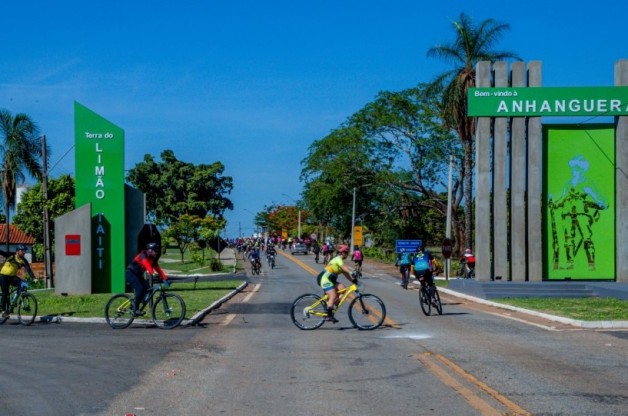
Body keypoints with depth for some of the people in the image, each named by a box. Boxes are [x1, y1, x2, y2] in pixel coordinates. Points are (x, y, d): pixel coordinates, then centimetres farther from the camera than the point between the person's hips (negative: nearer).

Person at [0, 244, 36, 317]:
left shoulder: (24, 261, -8)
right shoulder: (10, 255, -14)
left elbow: (28, 270, -17)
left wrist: (33, 278, -31)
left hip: (12, 277, 3)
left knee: (24, 284, -19)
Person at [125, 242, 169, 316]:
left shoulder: (153, 259, 5)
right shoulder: (143, 255, -19)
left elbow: (158, 269, -1)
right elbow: (146, 264, -38)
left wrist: (165, 278, -14)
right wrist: (152, 273, -54)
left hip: (138, 275, 8)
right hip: (130, 273, -8)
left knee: (147, 288, -10)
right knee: (140, 288, -26)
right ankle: (136, 309, -21)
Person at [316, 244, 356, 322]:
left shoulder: (340, 260, 19)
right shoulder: (338, 259, -10)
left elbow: (345, 273, 13)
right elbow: (344, 267, -30)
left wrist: (352, 280, 1)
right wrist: (351, 273, -43)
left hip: (330, 279, 9)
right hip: (325, 278, -9)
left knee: (342, 288, -8)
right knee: (333, 296, -19)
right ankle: (329, 316, -23)